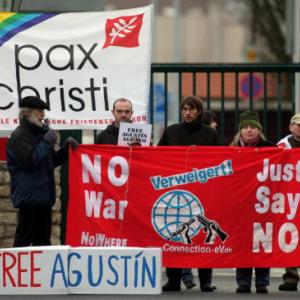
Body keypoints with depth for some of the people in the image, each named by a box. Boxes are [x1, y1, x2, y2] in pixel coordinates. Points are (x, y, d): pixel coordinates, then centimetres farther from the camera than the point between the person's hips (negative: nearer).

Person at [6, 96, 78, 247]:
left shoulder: (40, 133, 17)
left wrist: (66, 148, 7)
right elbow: (29, 162, -22)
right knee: (24, 238, -8)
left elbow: (53, 160, 23)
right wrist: (47, 143, -17)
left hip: (43, 194, 9)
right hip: (29, 196, -9)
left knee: (43, 238, 11)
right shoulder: (19, 137, -11)